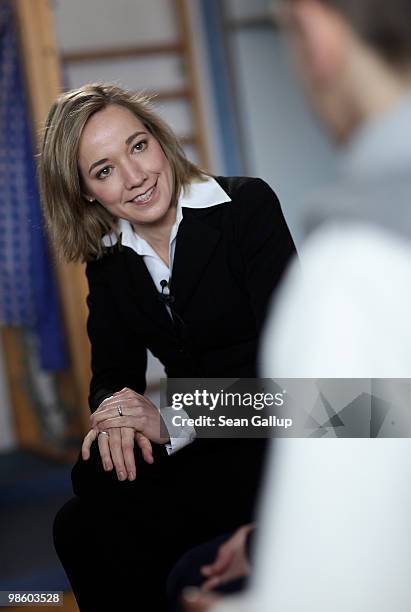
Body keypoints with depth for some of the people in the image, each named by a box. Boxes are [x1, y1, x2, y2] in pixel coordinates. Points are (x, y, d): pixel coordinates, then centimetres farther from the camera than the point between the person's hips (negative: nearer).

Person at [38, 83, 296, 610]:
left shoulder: (247, 206, -10)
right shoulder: (107, 258, 7)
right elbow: (113, 372, 7)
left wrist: (175, 423, -24)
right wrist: (116, 416, -18)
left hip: (278, 429, -5)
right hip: (194, 442, 6)